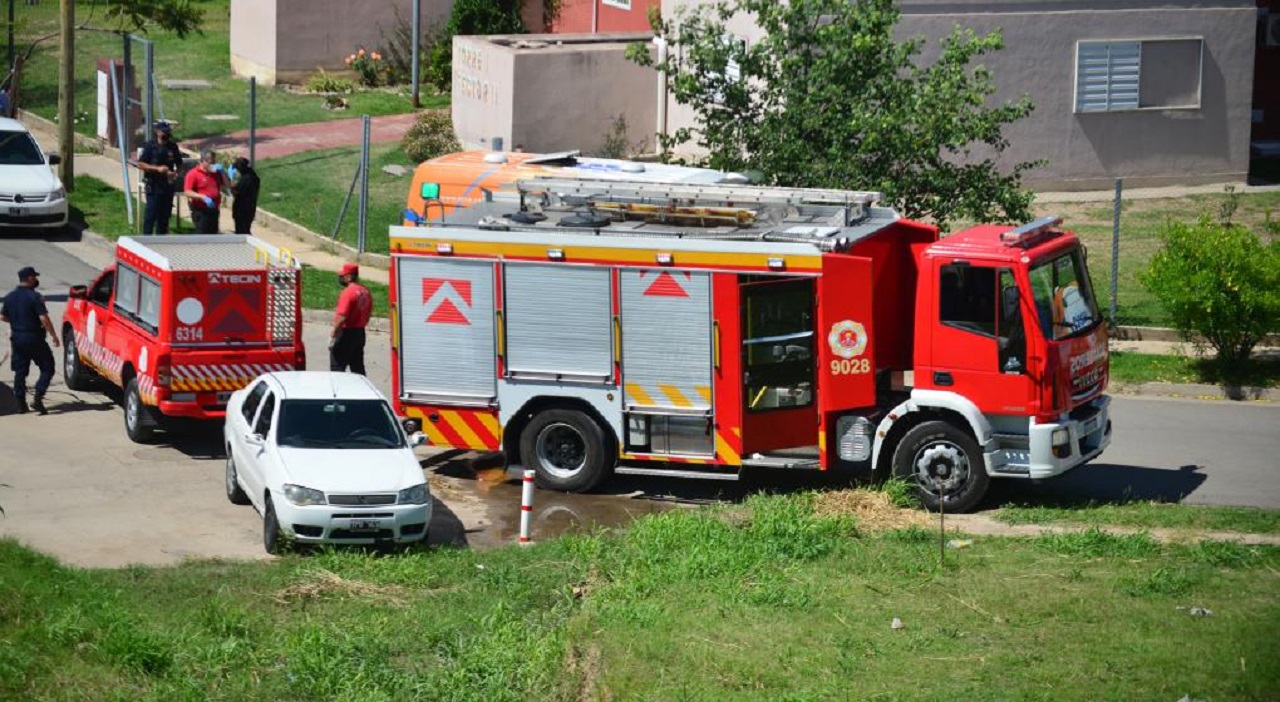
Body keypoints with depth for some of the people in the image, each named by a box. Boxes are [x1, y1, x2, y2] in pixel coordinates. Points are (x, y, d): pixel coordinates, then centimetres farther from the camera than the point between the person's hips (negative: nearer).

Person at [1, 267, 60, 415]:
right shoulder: (34, 297, -15)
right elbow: (44, 319, -20)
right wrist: (54, 335, -12)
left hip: (16, 339, 6)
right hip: (34, 338, -6)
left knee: (20, 371, 12)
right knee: (47, 368, 2)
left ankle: (21, 404, 10)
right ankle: (38, 398, -12)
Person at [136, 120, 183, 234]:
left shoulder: (173, 147, 7)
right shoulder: (150, 146, -5)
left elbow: (179, 164, 16)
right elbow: (140, 164, -7)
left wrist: (175, 172, -6)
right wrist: (157, 168, -17)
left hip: (168, 185, 4)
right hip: (153, 185, -4)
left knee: (165, 214, 10)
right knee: (151, 214, -6)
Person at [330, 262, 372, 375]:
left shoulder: (348, 292, -18)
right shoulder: (365, 291, 9)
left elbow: (342, 318, -23)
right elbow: (368, 315, 15)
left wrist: (333, 336, -18)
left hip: (346, 333, -9)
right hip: (360, 333, 9)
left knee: (337, 366, -5)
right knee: (358, 368, 14)